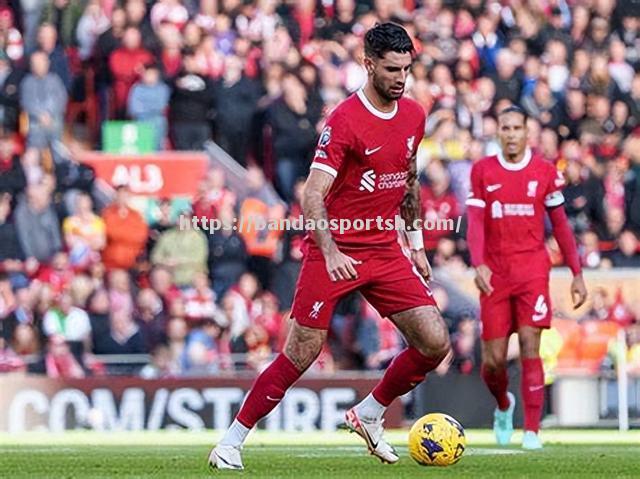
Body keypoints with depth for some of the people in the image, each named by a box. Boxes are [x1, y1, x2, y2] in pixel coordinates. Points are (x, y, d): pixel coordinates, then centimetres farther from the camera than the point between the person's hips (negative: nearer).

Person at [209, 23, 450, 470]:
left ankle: (368, 415, 16)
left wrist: (416, 244, 20)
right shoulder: (345, 120, -16)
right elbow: (313, 196, -20)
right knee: (302, 353, -7)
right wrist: (330, 252, -33)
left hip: (386, 252, 6)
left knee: (435, 342, -5)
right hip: (335, 253, -6)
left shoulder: (414, 116, 6)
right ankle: (232, 441, 6)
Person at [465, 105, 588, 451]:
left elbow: (560, 225, 10)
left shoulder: (545, 172, 4)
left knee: (530, 348, -12)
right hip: (495, 275, 1)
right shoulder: (482, 171, 4)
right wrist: (479, 264, -18)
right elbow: (475, 224, -2)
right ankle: (503, 405, 33)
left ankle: (532, 431, -9)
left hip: (533, 270, -1)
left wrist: (577, 274, 8)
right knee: (493, 359, 1)